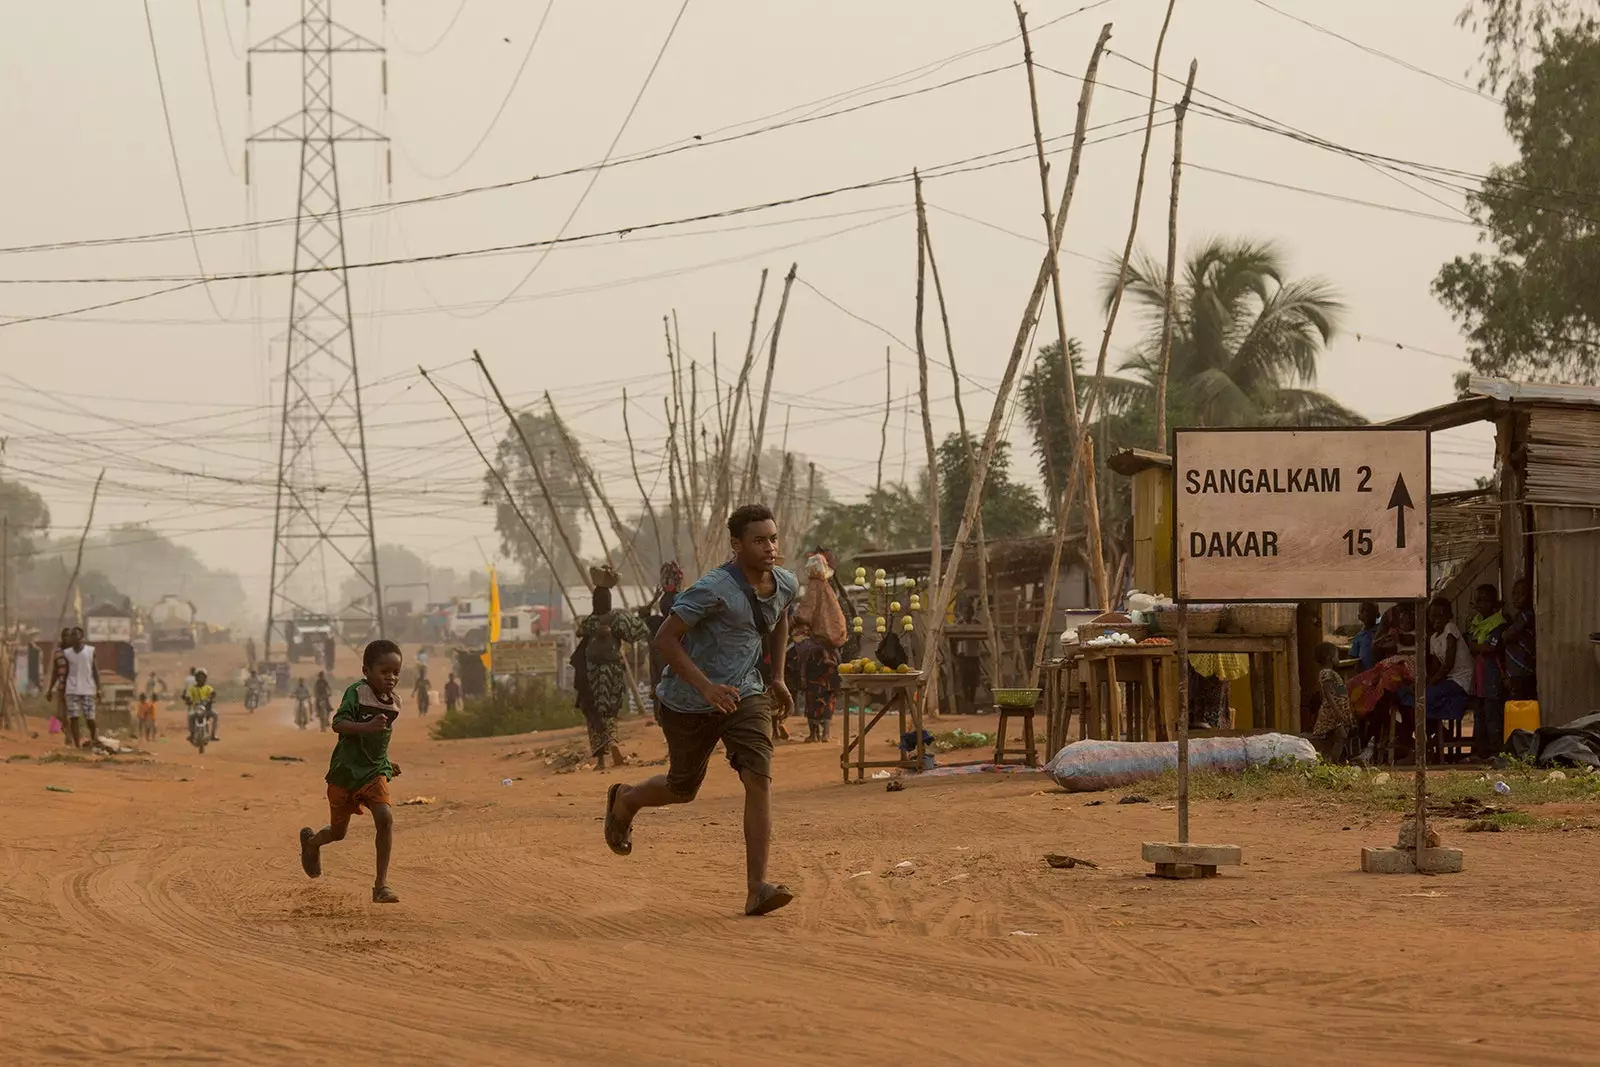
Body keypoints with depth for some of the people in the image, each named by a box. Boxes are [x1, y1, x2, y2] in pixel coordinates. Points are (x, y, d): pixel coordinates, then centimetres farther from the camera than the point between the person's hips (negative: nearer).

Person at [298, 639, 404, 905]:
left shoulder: (393, 703, 4)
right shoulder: (357, 693, -16)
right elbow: (338, 724, -28)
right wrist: (367, 726, -42)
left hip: (374, 772, 4)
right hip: (345, 772, -4)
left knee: (385, 819, -20)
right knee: (338, 831, 11)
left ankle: (381, 885, -15)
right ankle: (311, 841, 49)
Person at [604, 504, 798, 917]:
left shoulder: (785, 585, -2)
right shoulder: (714, 589, -25)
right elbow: (665, 638, -23)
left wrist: (777, 676, 18)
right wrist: (706, 687, -31)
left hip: (746, 694, 4)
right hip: (690, 702, -4)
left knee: (759, 777, -16)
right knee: (682, 789, 12)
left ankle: (757, 888, -18)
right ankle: (624, 801, 47)